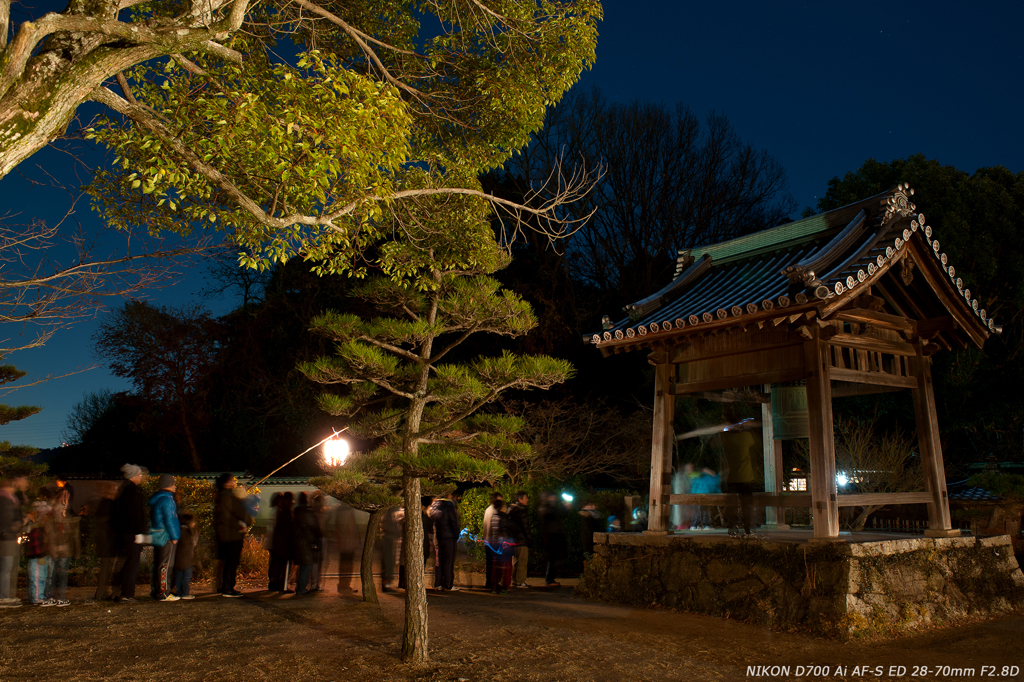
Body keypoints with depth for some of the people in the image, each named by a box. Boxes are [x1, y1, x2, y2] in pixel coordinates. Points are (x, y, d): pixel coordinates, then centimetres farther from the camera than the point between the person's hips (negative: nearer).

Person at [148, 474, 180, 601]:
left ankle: (154, 591, 20)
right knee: (165, 565, -6)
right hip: (165, 538, -10)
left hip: (157, 537, 10)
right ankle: (163, 593, -5)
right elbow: (169, 520, -18)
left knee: (157, 564, 14)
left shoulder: (156, 499, 15)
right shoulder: (166, 500, -16)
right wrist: (174, 537, -13)